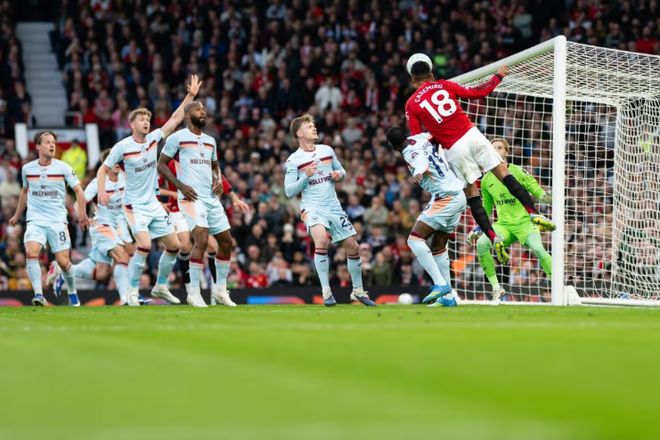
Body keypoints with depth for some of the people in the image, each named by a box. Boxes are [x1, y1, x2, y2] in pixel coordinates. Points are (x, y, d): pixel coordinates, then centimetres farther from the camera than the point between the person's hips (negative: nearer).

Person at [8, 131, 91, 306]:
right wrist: (17, 215, 30)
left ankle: (73, 292, 22)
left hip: (57, 221, -1)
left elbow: (78, 190, 2)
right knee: (31, 252, -24)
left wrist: (82, 213, -11)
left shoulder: (63, 168, -2)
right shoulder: (27, 169, 5)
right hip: (35, 220, 1)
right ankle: (38, 295, -24)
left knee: (63, 261, -4)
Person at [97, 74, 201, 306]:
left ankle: (161, 286, 23)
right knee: (144, 245, -25)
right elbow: (104, 168, -1)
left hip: (153, 204, 6)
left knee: (174, 246, 5)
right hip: (134, 206, -6)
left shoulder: (153, 139, 2)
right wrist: (101, 191, -17)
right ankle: (132, 291, -13)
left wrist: (190, 96, -2)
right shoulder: (122, 146, -10)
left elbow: (175, 119, 4)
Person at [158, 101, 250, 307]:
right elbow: (161, 164, -1)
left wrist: (218, 180, 7)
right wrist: (180, 186, -12)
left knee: (226, 241, 8)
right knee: (202, 240, -20)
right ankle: (194, 292, -14)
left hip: (211, 197, 7)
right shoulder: (178, 137, -1)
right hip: (191, 197, -7)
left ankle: (220, 290, 21)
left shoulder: (210, 141, 18)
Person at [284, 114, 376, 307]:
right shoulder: (293, 160, -4)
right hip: (312, 208, -5)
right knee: (321, 238, -32)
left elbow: (341, 171, 22)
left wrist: (339, 174, -2)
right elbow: (289, 191, -6)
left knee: (352, 246, 3)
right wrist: (306, 176, -18)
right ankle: (326, 291, -24)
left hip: (333, 206, 5)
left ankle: (358, 291, 23)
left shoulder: (327, 150, 9)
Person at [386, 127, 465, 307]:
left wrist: (418, 171, -59)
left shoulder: (410, 152, -15)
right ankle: (448, 296, 13)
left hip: (445, 197, -10)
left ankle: (440, 284, -21)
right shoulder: (421, 138, 9)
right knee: (438, 247, 15)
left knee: (415, 240, -13)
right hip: (459, 196, 10)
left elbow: (421, 158, -38)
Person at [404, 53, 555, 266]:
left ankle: (493, 238, -5)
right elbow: (479, 92, 12)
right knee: (504, 174, 3)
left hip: (454, 150, -1)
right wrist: (498, 76, 25)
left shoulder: (411, 105, 5)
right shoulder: (444, 85, 9)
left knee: (472, 196, 7)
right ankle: (533, 213, -11)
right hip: (472, 135, 1)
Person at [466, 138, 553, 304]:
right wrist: (477, 229, 19)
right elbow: (487, 207, 22)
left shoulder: (517, 171, -3)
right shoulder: (487, 180, 9)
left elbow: (535, 188, -4)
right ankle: (496, 288, -12)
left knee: (538, 249, -30)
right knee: (481, 244, -24)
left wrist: (544, 196, -27)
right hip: (503, 225, 3)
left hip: (524, 222, -3)